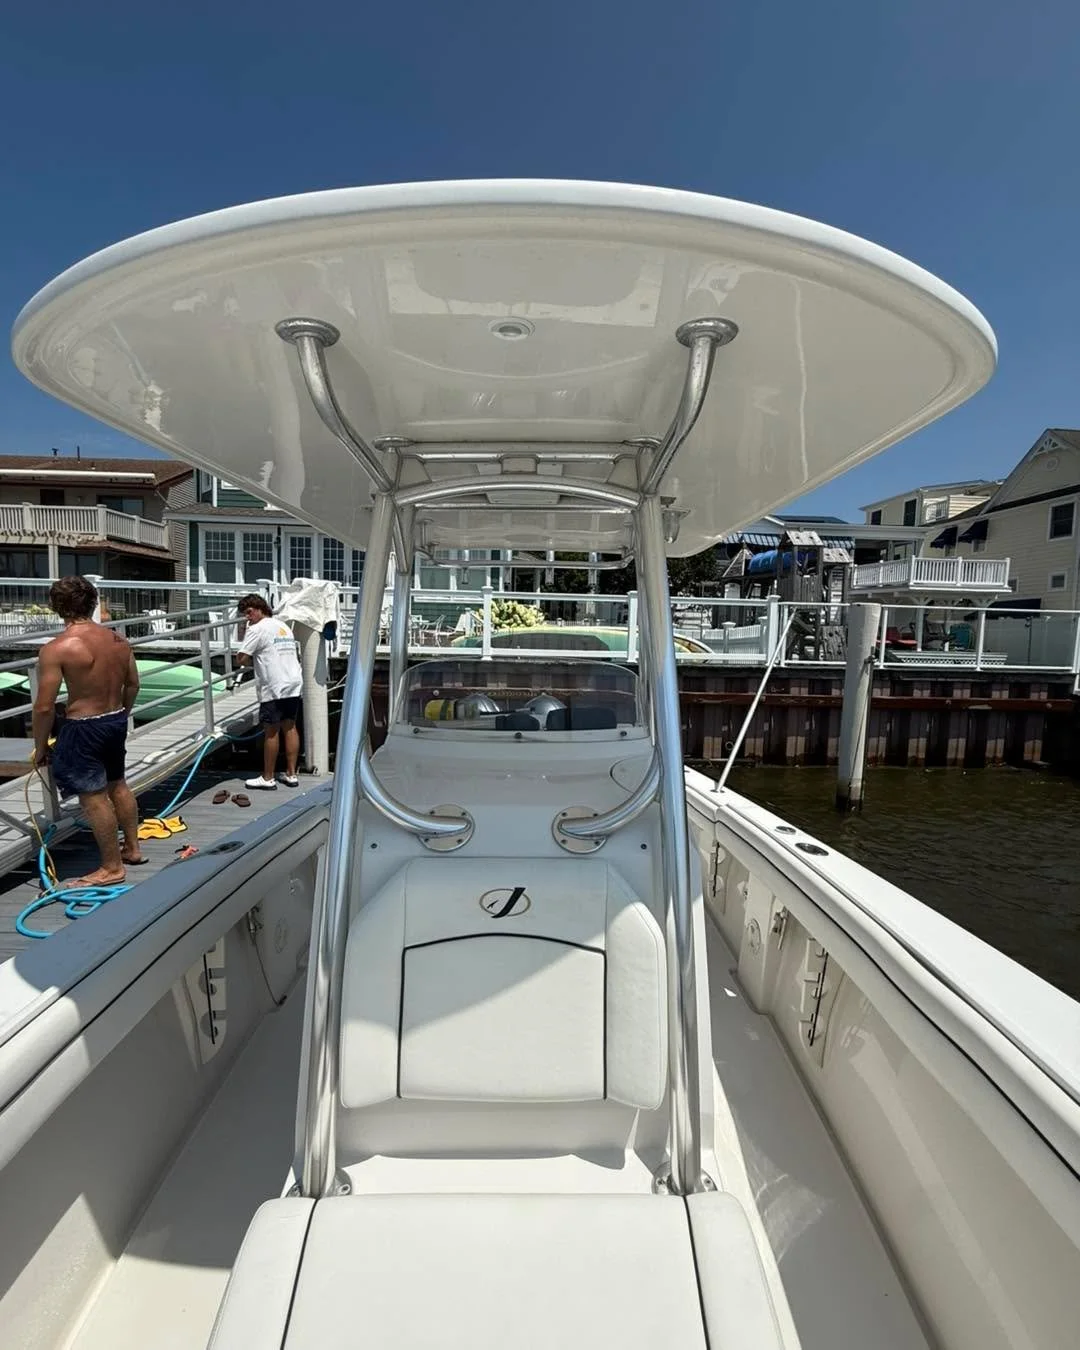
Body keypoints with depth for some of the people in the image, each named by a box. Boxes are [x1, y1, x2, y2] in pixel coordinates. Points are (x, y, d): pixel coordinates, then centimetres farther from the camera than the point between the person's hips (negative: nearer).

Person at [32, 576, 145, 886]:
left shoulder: (56, 649, -19)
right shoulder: (118, 639, -1)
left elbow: (44, 707, -17)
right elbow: (133, 683, 10)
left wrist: (40, 746, -3)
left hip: (82, 729, -7)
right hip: (116, 721, 7)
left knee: (94, 798, 6)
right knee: (117, 785, 23)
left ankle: (112, 868, 17)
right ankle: (132, 849, 37)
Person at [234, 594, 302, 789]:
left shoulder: (257, 629, -7)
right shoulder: (284, 626, 17)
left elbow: (242, 658, -12)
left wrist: (254, 662, 8)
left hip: (274, 687, -7)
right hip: (294, 684, 7)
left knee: (271, 732, 0)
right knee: (290, 727, 11)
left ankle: (268, 778, 9)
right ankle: (291, 774, 16)